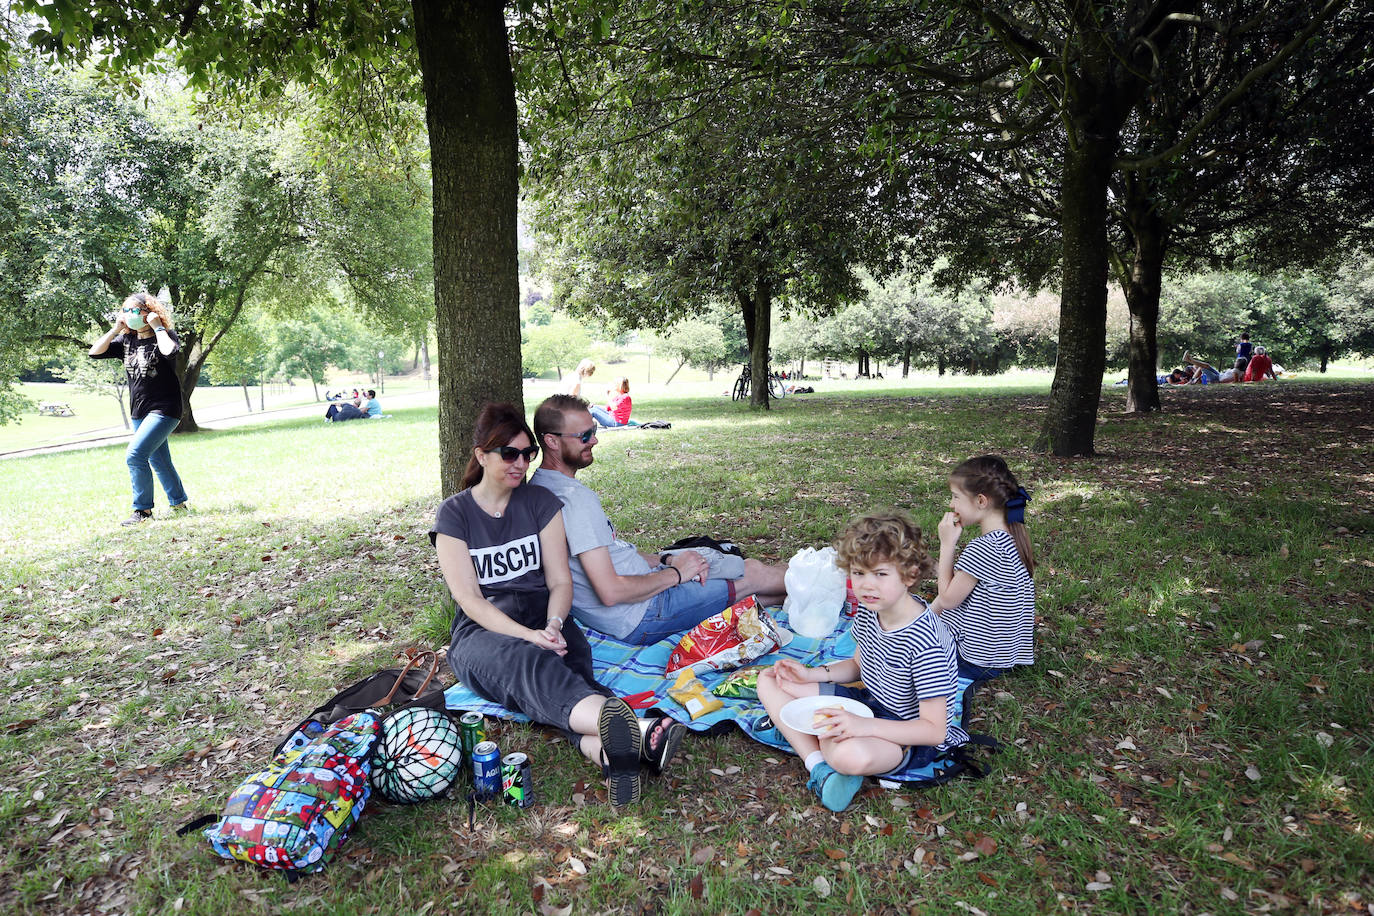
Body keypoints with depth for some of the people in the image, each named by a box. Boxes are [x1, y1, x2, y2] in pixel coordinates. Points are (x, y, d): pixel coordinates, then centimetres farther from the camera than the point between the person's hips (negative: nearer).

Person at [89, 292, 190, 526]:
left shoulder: (165, 335, -9)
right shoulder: (126, 340, 9)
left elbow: (169, 351, -31)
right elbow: (95, 352, 3)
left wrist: (158, 327, -21)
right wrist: (115, 329, -2)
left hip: (164, 410, -8)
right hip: (139, 412, 8)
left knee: (134, 454, -18)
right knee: (158, 460, 14)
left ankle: (143, 510, -7)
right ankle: (179, 504, 28)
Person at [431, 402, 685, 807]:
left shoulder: (541, 502, 11)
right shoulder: (454, 514, 3)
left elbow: (560, 581, 6)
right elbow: (469, 598, -7)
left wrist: (553, 625, -17)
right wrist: (528, 635, -22)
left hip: (543, 617, 4)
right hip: (483, 630, -3)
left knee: (565, 663, -34)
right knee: (526, 661, -38)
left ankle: (607, 748, -64)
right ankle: (630, 730, -67)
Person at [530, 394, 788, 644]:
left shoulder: (541, 484, 7)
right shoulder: (575, 498, -26)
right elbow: (611, 592, -29)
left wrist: (666, 560, 4)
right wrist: (675, 573, -14)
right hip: (640, 619, -9)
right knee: (753, 573, 8)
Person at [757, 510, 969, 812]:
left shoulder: (925, 643, -30)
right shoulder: (869, 611, -5)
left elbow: (934, 730, -27)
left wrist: (863, 725, -37)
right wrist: (813, 674, -3)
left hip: (912, 736, -8)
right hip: (868, 703, 9)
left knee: (852, 755, -43)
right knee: (770, 682, 1)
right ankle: (821, 767, -14)